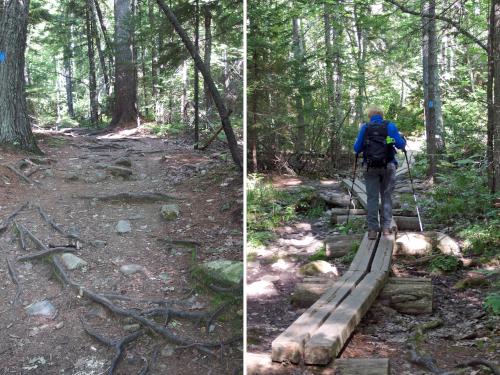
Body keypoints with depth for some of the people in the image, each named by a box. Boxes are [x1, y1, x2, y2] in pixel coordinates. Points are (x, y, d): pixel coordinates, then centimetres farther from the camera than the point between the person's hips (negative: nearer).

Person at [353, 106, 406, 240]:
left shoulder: (365, 128, 4)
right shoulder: (390, 126, 2)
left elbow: (356, 148, 5)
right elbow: (400, 145, 0)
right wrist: (404, 140, 22)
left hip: (371, 167, 0)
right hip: (388, 167, 0)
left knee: (372, 198, 4)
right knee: (386, 196, 9)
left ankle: (372, 229, 0)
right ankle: (386, 227, 8)